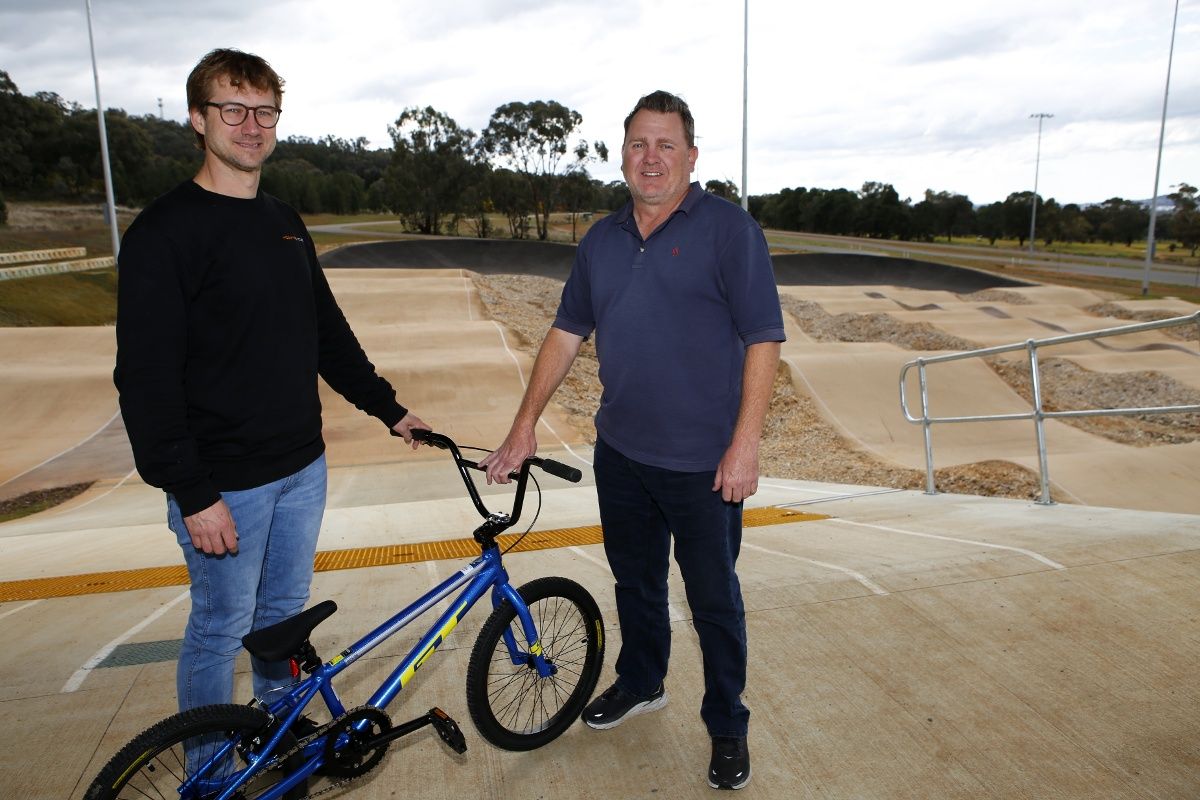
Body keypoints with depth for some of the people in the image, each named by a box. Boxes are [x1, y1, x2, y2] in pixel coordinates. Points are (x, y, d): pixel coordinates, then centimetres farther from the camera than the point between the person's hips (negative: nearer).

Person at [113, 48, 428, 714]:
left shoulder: (285, 224, 10)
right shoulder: (165, 231, -12)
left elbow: (328, 334, 16)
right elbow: (146, 378, -17)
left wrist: (389, 409, 13)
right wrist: (192, 494, -19)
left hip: (302, 467, 6)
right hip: (223, 483, -6)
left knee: (284, 613, 20)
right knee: (220, 630, 9)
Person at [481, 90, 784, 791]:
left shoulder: (729, 229, -9)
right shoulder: (602, 241, 8)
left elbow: (763, 340, -12)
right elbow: (567, 334, 11)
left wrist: (746, 444, -18)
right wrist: (526, 425, 9)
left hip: (704, 465, -5)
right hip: (620, 452, 5)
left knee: (714, 600, 9)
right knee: (635, 580, 21)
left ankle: (728, 728, 30)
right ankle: (641, 684, 45)